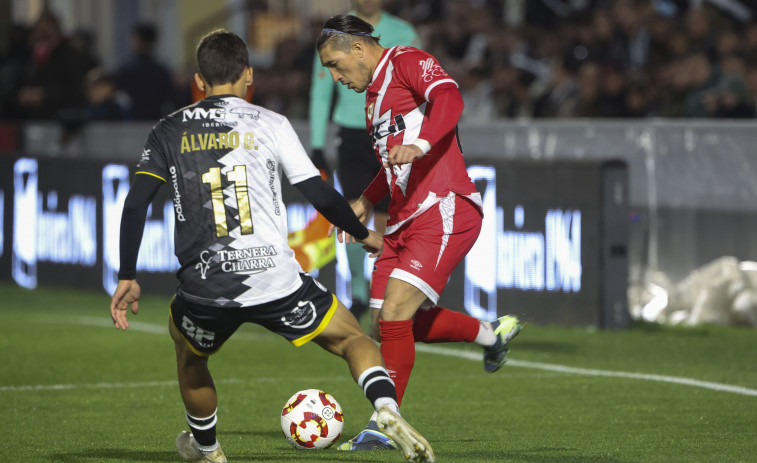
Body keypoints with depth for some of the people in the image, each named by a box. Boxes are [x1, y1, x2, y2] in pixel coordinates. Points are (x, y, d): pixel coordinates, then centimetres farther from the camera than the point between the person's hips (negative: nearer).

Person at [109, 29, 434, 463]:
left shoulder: (170, 131, 10)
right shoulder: (270, 124, 5)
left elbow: (135, 205, 2)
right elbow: (321, 195, 4)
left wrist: (127, 278, 8)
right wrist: (365, 235, 20)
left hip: (205, 287, 2)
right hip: (276, 279, -2)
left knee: (189, 355, 33)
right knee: (355, 340, 12)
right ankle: (388, 410, -15)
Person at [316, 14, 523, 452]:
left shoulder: (408, 62, -5)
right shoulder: (375, 93, 23)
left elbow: (449, 98, -25)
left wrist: (420, 145, -40)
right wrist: (366, 202, 24)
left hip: (445, 212, -10)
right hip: (406, 220, 10)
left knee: (395, 313, -17)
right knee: (403, 323, 12)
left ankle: (382, 427, -12)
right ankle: (492, 334, 34)